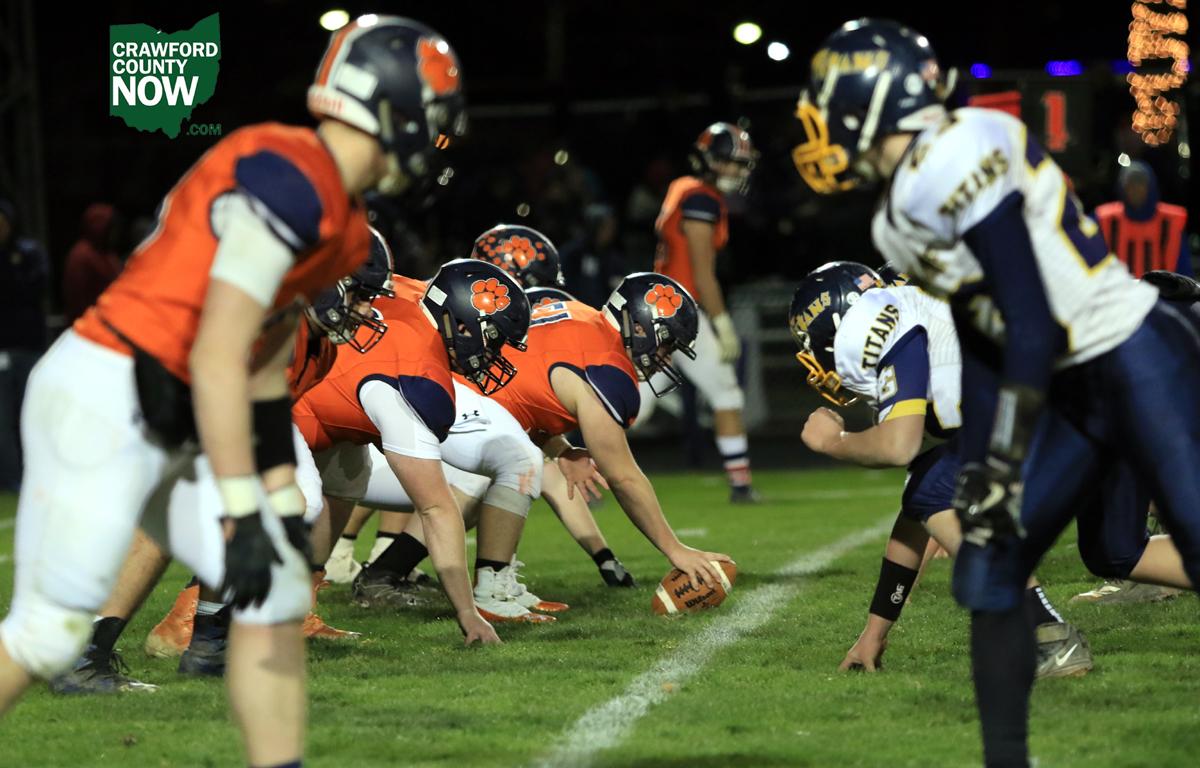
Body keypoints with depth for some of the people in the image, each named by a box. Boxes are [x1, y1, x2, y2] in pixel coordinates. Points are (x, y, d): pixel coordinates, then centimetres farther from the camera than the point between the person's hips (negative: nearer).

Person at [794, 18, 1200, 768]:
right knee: (990, 568, 7)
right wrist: (979, 463, 14)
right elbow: (981, 341, 17)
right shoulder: (900, 219, 11)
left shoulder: (956, 160, -19)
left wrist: (1006, 464, -18)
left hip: (1138, 360, -10)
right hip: (1073, 395, 10)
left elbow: (1032, 325, -21)